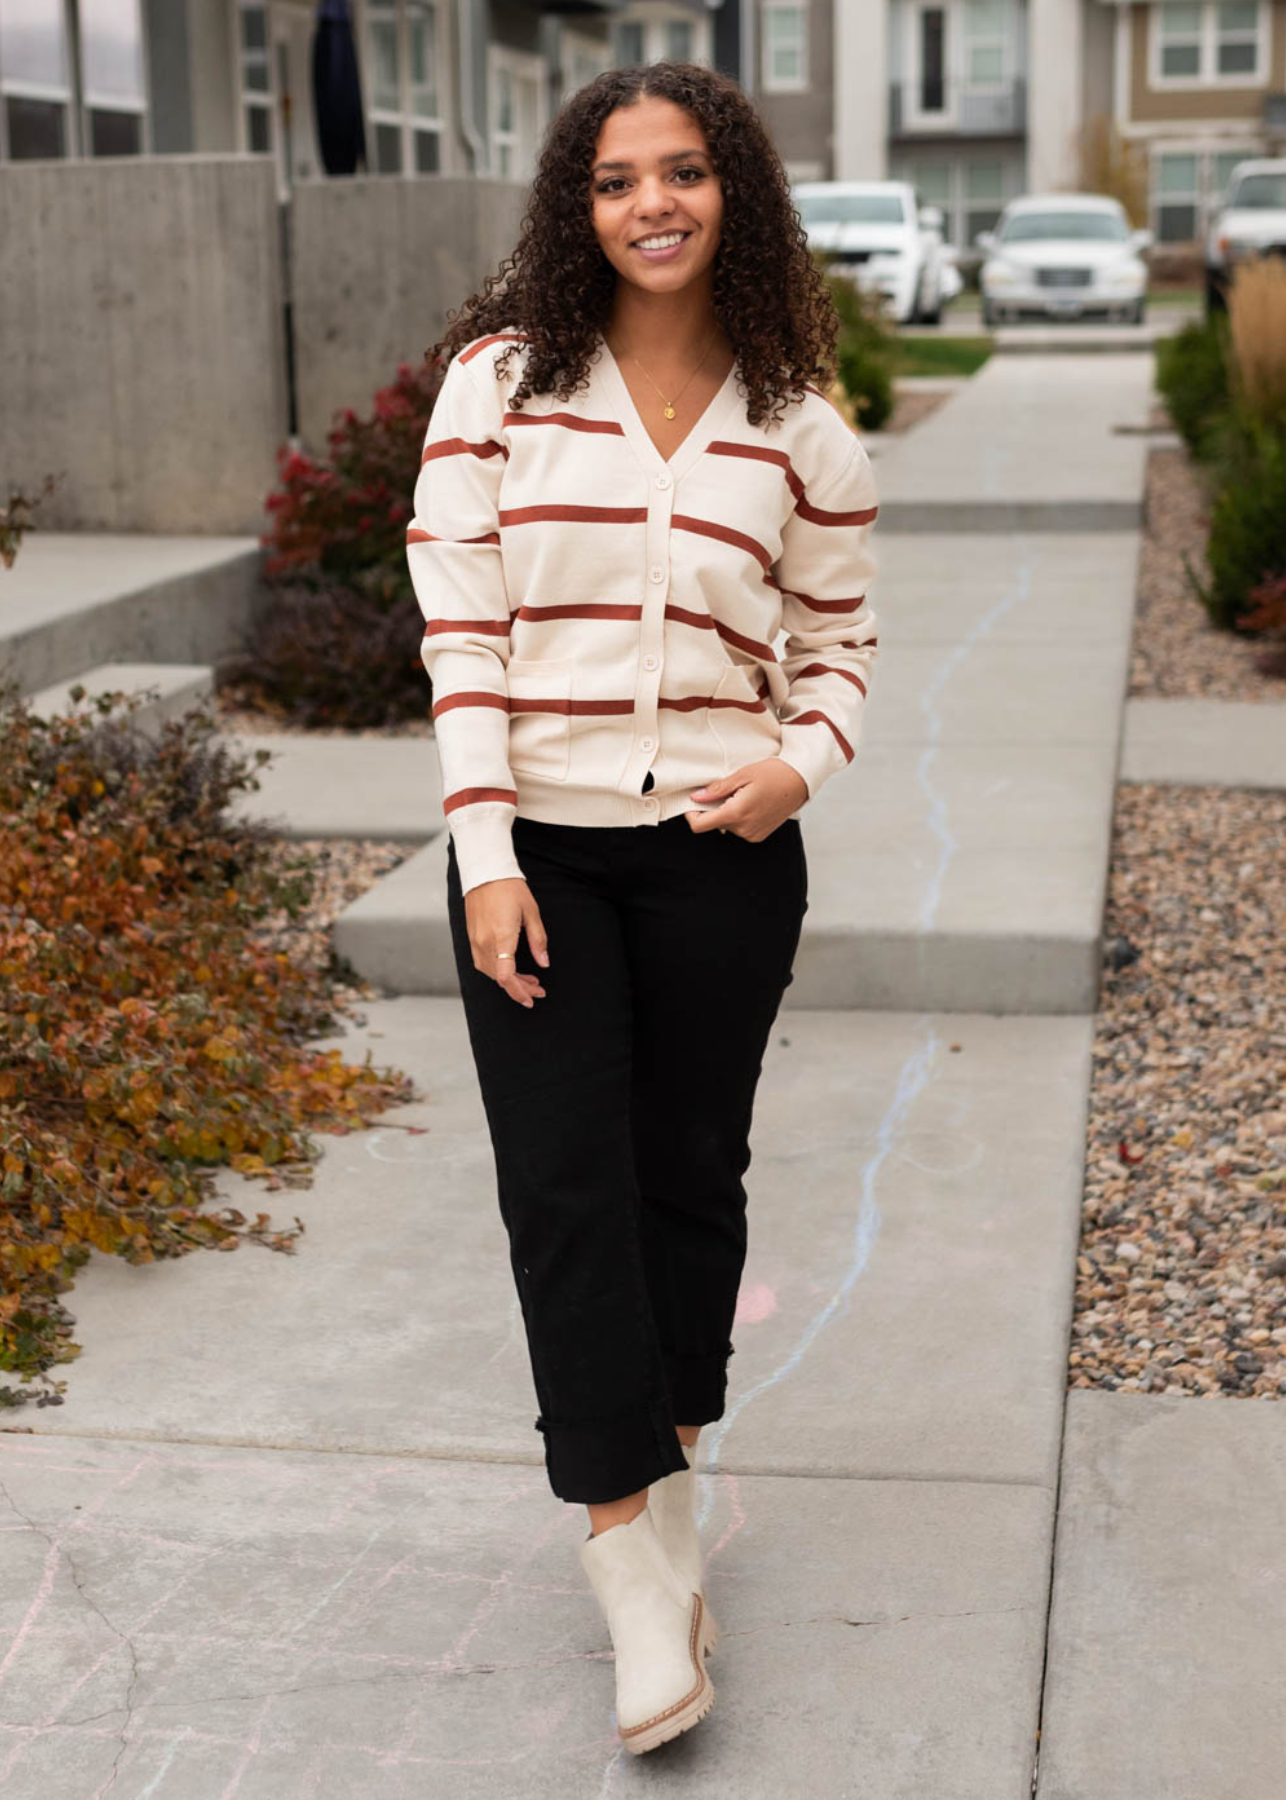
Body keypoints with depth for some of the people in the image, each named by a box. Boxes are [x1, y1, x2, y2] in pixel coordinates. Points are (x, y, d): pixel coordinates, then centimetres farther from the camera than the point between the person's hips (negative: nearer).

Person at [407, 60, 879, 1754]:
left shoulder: (797, 423, 3)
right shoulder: (500, 378, -1)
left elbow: (839, 638, 10)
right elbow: (460, 623, -5)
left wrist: (802, 760, -12)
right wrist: (486, 854, -12)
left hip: (720, 853, 1)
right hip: (535, 847, -1)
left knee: (688, 1173, 12)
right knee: (564, 1187, -5)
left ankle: (665, 1478, 33)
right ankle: (639, 1568, 2)